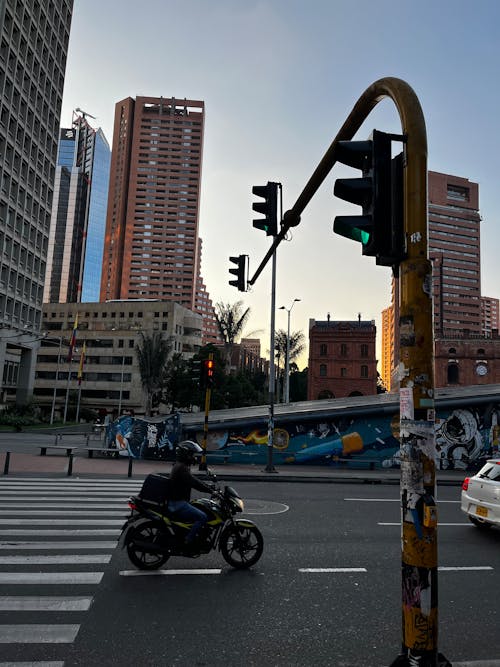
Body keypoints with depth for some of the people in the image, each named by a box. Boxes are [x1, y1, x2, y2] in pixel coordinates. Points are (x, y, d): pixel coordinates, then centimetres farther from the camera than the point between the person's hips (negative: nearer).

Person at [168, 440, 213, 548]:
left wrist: (208, 485, 10)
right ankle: (186, 542, -16)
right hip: (178, 503, -11)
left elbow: (193, 480, 20)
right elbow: (193, 483, -27)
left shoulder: (180, 465, 15)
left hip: (178, 501, 11)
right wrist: (211, 490, -26)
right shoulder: (181, 468, -18)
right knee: (202, 517, -18)